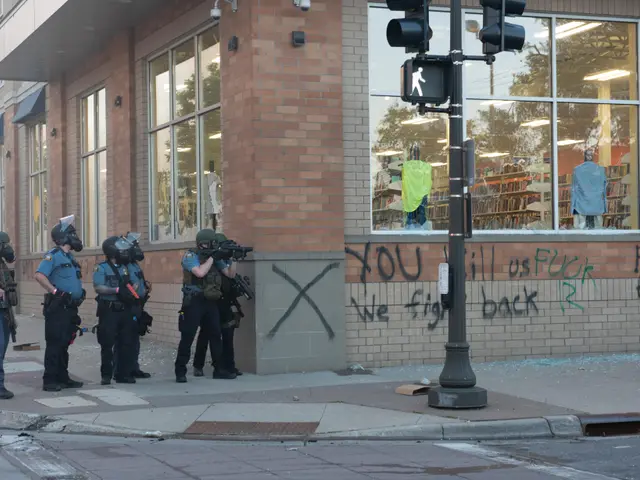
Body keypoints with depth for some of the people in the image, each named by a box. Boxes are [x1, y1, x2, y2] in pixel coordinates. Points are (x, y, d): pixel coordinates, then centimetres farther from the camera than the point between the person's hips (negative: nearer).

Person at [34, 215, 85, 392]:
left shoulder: (70, 257, 16)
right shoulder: (54, 255, -11)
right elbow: (39, 275, -24)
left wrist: (79, 293, 17)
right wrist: (55, 291, -22)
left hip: (70, 307, 9)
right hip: (57, 308, -9)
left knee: (64, 344, 13)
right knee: (55, 344, -7)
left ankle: (63, 378, 20)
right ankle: (49, 381, -4)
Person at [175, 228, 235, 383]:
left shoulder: (214, 256, 13)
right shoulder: (190, 257, -5)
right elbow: (200, 272, -22)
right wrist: (212, 258, -12)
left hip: (211, 302, 6)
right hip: (194, 302, -6)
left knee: (215, 336, 8)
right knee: (187, 337, -4)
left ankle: (219, 370, 16)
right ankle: (180, 372, 0)